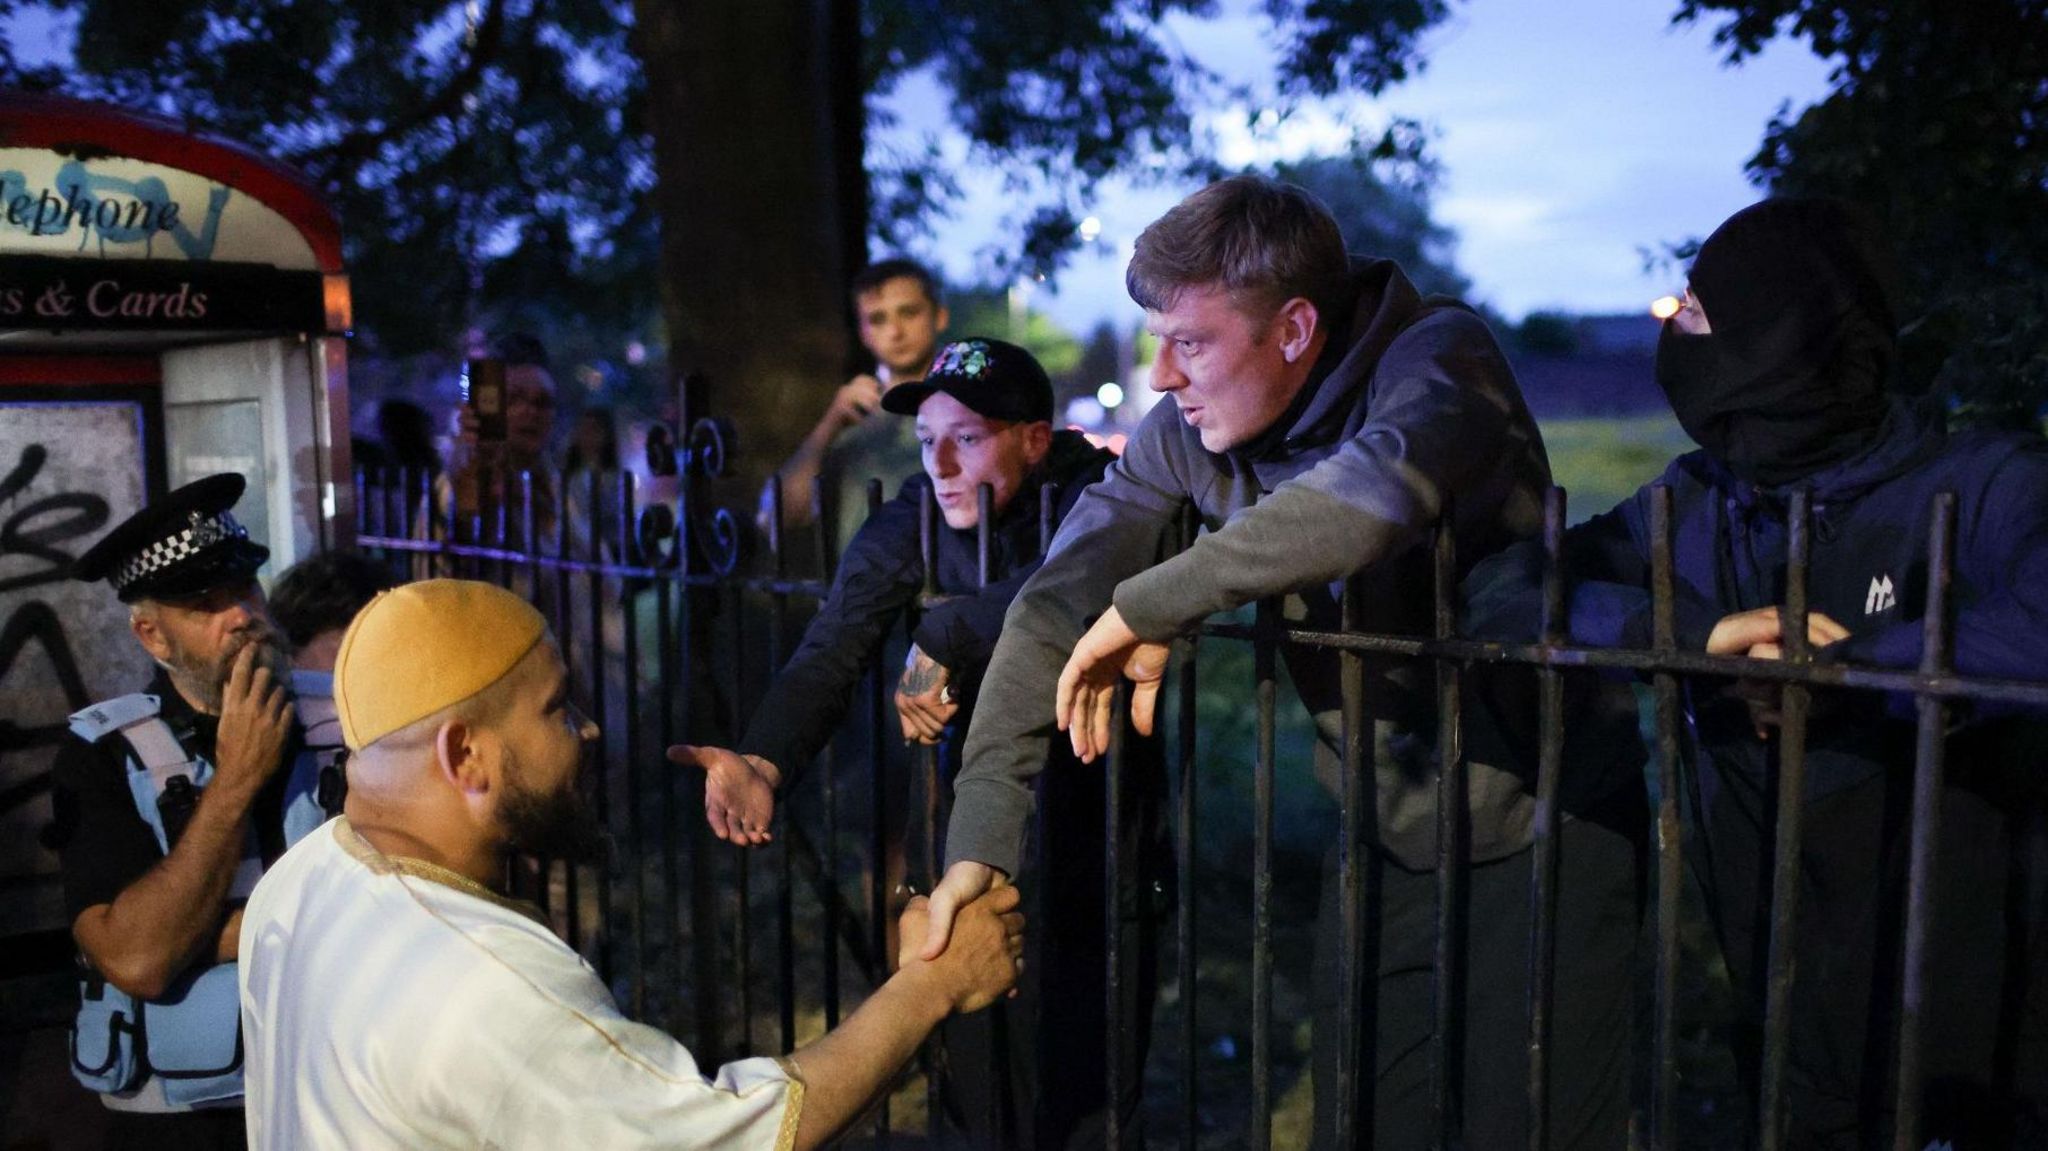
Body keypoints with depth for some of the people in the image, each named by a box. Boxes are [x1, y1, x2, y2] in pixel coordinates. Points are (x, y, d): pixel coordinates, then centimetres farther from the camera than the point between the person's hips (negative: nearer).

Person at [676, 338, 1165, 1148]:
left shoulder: (1092, 491, -17)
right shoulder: (913, 515, -7)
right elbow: (834, 647, -20)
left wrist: (944, 639, -38)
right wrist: (763, 760, -36)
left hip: (1091, 784, -3)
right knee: (975, 1047, 8)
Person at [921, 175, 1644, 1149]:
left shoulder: (1436, 355, -20)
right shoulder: (1185, 434, -4)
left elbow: (1383, 489, -43)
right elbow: (1054, 611, -5)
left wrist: (1149, 605, -33)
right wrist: (981, 838, -13)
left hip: (1540, 831, -5)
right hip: (1385, 841, 5)